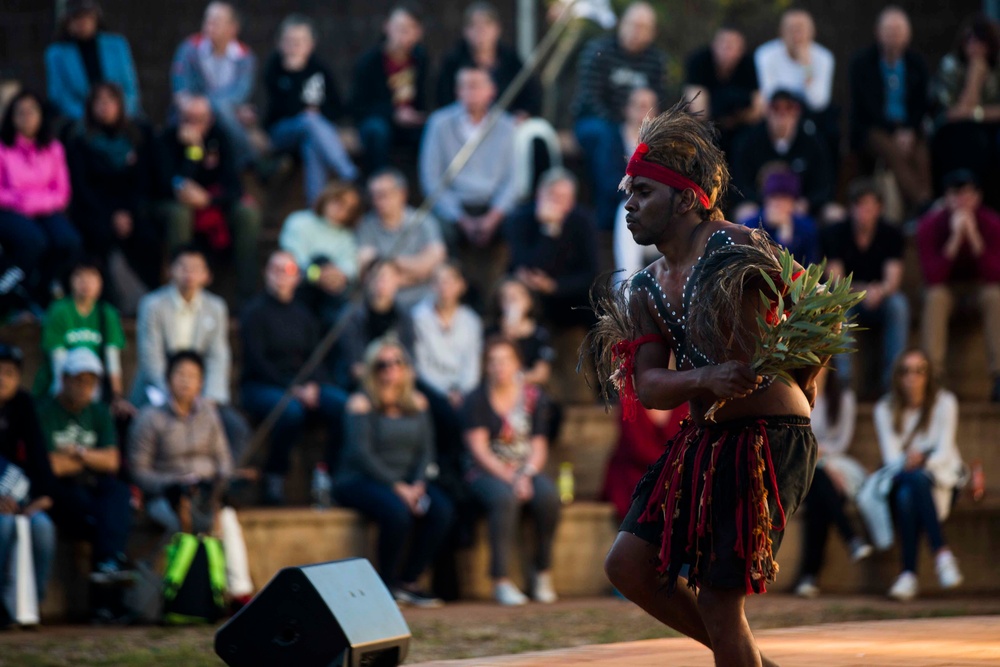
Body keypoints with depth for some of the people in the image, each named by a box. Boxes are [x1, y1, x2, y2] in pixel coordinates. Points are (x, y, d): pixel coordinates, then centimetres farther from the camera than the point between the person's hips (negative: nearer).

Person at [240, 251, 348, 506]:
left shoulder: (302, 315, 16)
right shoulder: (255, 312, 0)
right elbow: (257, 362, -8)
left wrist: (313, 386, -11)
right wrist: (292, 389, -17)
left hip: (304, 386, 5)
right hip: (261, 386, -5)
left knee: (342, 404, -24)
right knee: (291, 411, -38)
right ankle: (274, 478, -21)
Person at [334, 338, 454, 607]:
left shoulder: (416, 402, 11)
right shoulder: (362, 404, -6)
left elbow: (426, 450, 7)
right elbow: (361, 454, -14)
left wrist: (418, 484, -13)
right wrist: (397, 488, -20)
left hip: (406, 481, 6)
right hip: (360, 480, -6)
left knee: (442, 510, -23)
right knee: (397, 512, -36)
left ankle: (408, 582, -10)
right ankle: (387, 585, -16)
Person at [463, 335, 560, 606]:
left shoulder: (533, 397, 7)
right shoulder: (477, 399, 0)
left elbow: (539, 446, 5)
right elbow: (478, 448, -7)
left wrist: (526, 475, -15)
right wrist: (508, 477, -18)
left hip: (526, 470, 3)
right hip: (487, 472, -3)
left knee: (548, 495, -31)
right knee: (505, 497, -37)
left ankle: (542, 570, -15)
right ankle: (501, 581, -36)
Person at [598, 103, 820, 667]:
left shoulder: (738, 249, -11)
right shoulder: (646, 290, 12)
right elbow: (648, 386, -1)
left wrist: (798, 388, 2)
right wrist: (706, 380, -21)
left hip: (768, 440, -8)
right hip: (702, 443, 8)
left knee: (717, 600, -9)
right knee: (628, 564, 4)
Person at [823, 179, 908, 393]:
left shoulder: (891, 235, -5)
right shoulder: (835, 235, -6)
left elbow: (893, 279, -16)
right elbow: (835, 282, -14)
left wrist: (880, 291, -41)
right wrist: (862, 290, -33)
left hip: (880, 302, 1)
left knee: (898, 303, -32)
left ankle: (892, 375, -34)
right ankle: (843, 373, -38)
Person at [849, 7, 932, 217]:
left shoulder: (916, 63, 11)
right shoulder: (862, 63, 1)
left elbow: (922, 104, 8)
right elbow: (867, 105, -6)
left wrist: (910, 132, -11)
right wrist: (895, 132, -16)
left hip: (909, 129, 3)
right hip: (871, 129, -3)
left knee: (922, 155, -32)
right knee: (895, 152, -35)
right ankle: (922, 204, -48)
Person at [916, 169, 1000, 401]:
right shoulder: (931, 225, -17)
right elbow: (932, 277, -27)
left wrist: (974, 236, -36)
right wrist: (955, 238, -35)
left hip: (980, 285, 1)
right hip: (946, 286, 0)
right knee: (936, 297, -34)